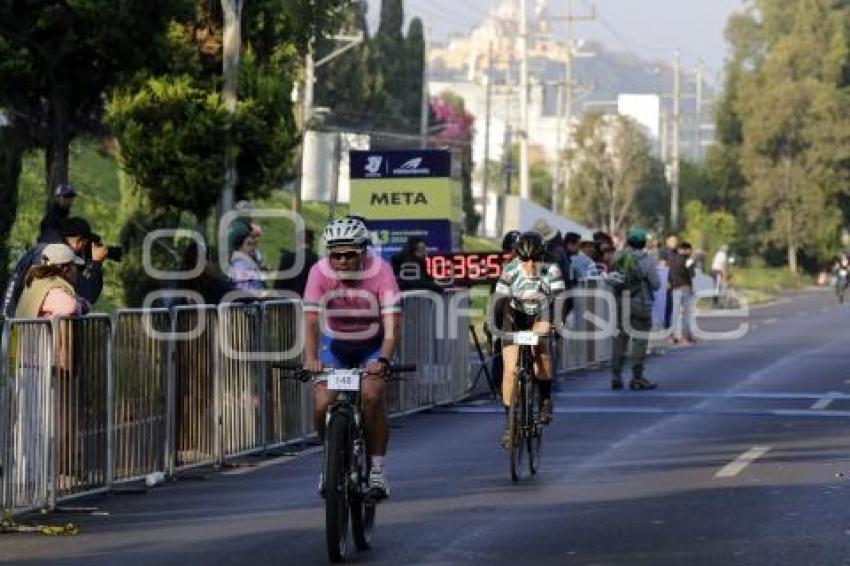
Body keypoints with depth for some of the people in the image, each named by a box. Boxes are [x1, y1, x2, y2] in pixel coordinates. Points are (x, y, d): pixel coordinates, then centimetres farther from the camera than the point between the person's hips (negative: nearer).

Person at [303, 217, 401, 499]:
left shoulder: (380, 271, -27)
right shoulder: (320, 272, -23)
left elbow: (392, 323, -32)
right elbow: (311, 320, -29)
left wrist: (383, 360, -48)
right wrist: (310, 359, -45)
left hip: (372, 346, -2)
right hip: (334, 344, 2)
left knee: (372, 397, -24)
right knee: (322, 405, -15)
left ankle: (378, 468, -10)